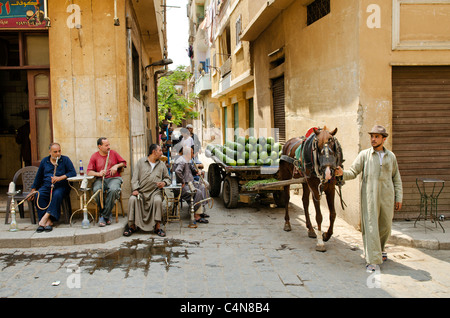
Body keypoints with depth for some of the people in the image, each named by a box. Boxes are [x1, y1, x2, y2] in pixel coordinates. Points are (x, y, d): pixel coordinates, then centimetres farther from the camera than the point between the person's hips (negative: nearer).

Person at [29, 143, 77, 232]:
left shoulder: (65, 160, 7)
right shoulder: (44, 161, 17)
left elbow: (73, 173, -6)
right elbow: (38, 177, 22)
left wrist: (60, 178, -18)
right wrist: (33, 190, 16)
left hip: (61, 186, -3)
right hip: (46, 186, 3)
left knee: (57, 194, -37)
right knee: (39, 195, -29)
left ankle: (45, 217, -39)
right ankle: (48, 221, -35)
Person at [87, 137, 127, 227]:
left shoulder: (113, 153, 14)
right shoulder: (94, 156, 11)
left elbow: (124, 163, 20)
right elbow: (89, 172, 2)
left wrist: (117, 166, 0)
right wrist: (98, 173, -16)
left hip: (114, 178, 0)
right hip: (100, 179, 1)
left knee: (113, 190, -36)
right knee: (97, 190, -34)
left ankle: (104, 216, -23)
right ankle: (108, 215, -17)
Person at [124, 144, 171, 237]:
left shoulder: (161, 164, 18)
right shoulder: (141, 162, 12)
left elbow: (167, 178, 24)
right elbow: (135, 178, 6)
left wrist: (164, 183, -1)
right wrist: (135, 189, -10)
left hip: (155, 191, 0)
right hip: (141, 191, 0)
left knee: (158, 200, -33)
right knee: (132, 199, -29)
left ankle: (157, 227, -24)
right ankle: (132, 226, -16)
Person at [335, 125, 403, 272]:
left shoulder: (391, 156, 9)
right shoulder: (364, 155, 2)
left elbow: (396, 179, 14)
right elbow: (353, 172, -1)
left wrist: (398, 198, 9)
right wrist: (342, 173, -23)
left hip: (387, 197, 3)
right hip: (369, 195, -3)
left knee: (386, 226, 14)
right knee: (370, 226, -6)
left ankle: (379, 248, 41)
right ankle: (372, 260, -1)